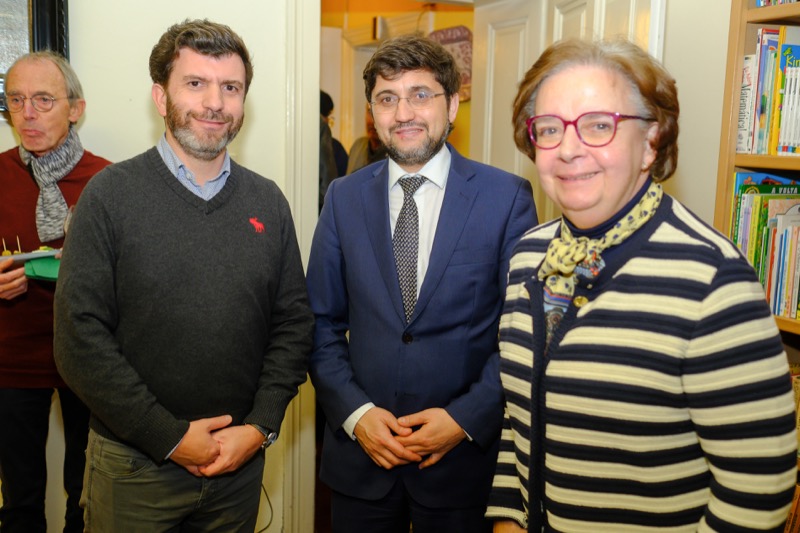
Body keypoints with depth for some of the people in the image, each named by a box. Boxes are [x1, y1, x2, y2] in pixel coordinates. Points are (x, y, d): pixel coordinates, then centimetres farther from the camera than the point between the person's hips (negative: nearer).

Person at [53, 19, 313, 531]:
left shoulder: (268, 202, 2)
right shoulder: (110, 196, -8)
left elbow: (294, 322, 3)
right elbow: (81, 339, -12)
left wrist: (260, 426, -7)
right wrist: (170, 436, -13)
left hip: (241, 462, 3)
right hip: (134, 466, -2)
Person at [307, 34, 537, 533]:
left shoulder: (508, 196, -7)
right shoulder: (344, 197, 1)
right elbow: (323, 323, 3)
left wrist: (466, 418, -12)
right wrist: (355, 412, -8)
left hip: (464, 453, -2)